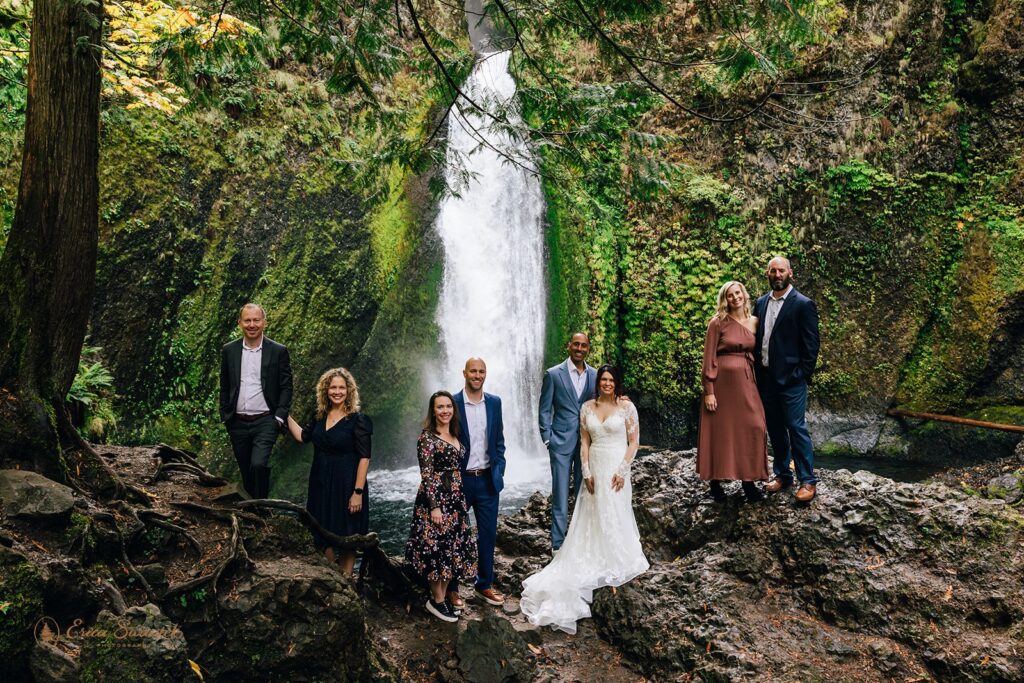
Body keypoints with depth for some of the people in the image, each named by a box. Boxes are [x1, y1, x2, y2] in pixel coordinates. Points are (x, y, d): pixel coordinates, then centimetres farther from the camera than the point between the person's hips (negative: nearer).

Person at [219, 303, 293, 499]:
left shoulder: (279, 351, -3)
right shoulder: (229, 350, 5)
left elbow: (286, 387, -2)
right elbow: (224, 386, 11)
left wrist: (279, 417, -10)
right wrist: (224, 417, 6)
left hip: (265, 422, -3)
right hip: (238, 424, 3)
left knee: (258, 465, -20)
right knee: (246, 472, 11)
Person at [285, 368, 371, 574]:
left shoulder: (358, 420, -10)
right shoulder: (321, 418, 7)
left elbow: (364, 458, -13)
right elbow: (302, 436, 18)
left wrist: (358, 492, -18)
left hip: (346, 486, -5)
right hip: (320, 486, 6)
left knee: (346, 538, 4)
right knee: (324, 538, 10)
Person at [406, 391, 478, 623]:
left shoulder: (456, 436, 11)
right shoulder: (427, 437, -11)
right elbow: (426, 474, -15)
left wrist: (461, 500, 17)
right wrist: (435, 506, -19)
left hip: (456, 499, 8)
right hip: (436, 498, -8)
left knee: (454, 549, 10)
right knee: (437, 549, -1)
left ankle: (442, 596, 22)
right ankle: (436, 600, 13)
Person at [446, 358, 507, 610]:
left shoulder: (494, 402, 4)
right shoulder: (452, 403, -8)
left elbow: (499, 440, 10)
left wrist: (498, 470, 3)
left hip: (488, 479, 4)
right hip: (459, 479, -3)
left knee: (488, 533, 10)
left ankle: (484, 584, 26)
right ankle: (451, 588, 21)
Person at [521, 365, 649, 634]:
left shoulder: (627, 406, -4)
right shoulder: (587, 407, 5)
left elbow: (634, 442, -4)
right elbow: (584, 442, 6)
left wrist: (622, 470, -12)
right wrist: (587, 472, -3)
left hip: (616, 468, -3)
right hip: (595, 468, 3)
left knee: (615, 517, 5)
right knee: (594, 518, 7)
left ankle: (619, 562, 22)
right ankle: (599, 563, 20)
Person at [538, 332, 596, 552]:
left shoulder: (595, 376, 6)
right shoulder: (553, 374, -3)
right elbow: (544, 410, -2)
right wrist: (547, 440, -7)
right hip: (561, 442, -3)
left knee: (584, 494, 11)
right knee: (560, 495, 0)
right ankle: (558, 544, 9)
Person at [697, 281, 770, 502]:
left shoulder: (754, 322, 10)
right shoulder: (718, 323, -4)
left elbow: (757, 354, 15)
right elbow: (709, 359, -7)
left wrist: (756, 383, 7)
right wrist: (709, 391, -12)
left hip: (746, 382, 4)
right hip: (722, 381, -4)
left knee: (753, 428, -2)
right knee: (720, 430, 2)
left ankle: (748, 482, 9)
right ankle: (715, 482, 14)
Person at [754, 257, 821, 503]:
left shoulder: (803, 304, -7)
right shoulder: (761, 302, 11)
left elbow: (811, 343, -8)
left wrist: (801, 374, -12)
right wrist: (758, 369, 8)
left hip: (790, 379, -6)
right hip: (766, 378, 6)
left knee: (796, 428, -4)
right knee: (775, 429, 13)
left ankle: (808, 481, 4)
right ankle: (782, 474, 25)